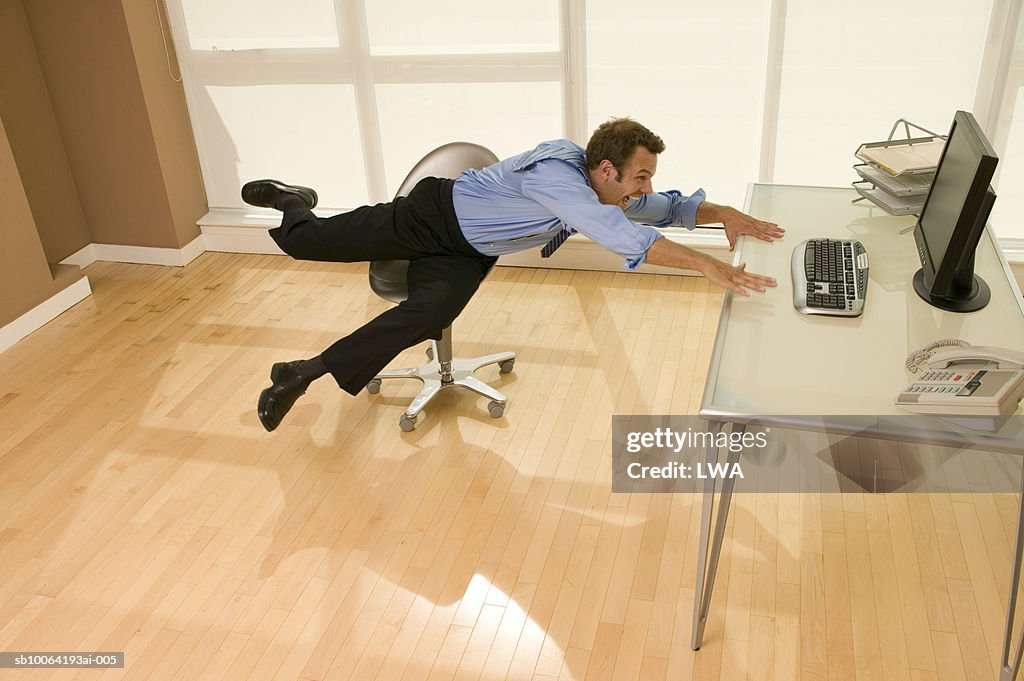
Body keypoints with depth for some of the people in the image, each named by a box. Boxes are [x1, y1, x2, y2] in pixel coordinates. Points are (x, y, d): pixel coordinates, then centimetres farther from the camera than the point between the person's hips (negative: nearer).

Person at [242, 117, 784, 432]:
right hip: (431, 213, -6)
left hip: (467, 256, 6)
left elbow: (668, 207, 3)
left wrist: (723, 213, -15)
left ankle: (305, 373, -4)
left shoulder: (613, 190, -11)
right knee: (308, 242, 6)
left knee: (426, 317, -20)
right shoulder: (555, 174, -38)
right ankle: (294, 202, 44)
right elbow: (623, 237, -50)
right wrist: (706, 265, -53)